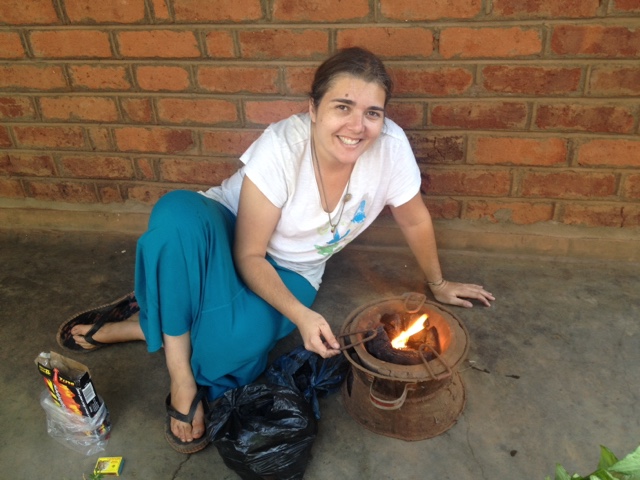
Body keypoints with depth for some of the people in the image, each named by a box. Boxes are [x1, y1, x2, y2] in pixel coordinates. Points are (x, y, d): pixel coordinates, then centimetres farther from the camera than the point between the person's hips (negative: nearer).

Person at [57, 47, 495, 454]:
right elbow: (249, 255, -21)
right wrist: (301, 315, -34)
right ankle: (181, 380, -23)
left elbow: (415, 220, -2)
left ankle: (144, 325, -4)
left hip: (290, 271, 2)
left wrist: (438, 285, 10)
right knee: (178, 210, -37)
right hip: (227, 240, -1)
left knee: (242, 337, -33)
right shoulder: (281, 148, -29)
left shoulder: (391, 146, -22)